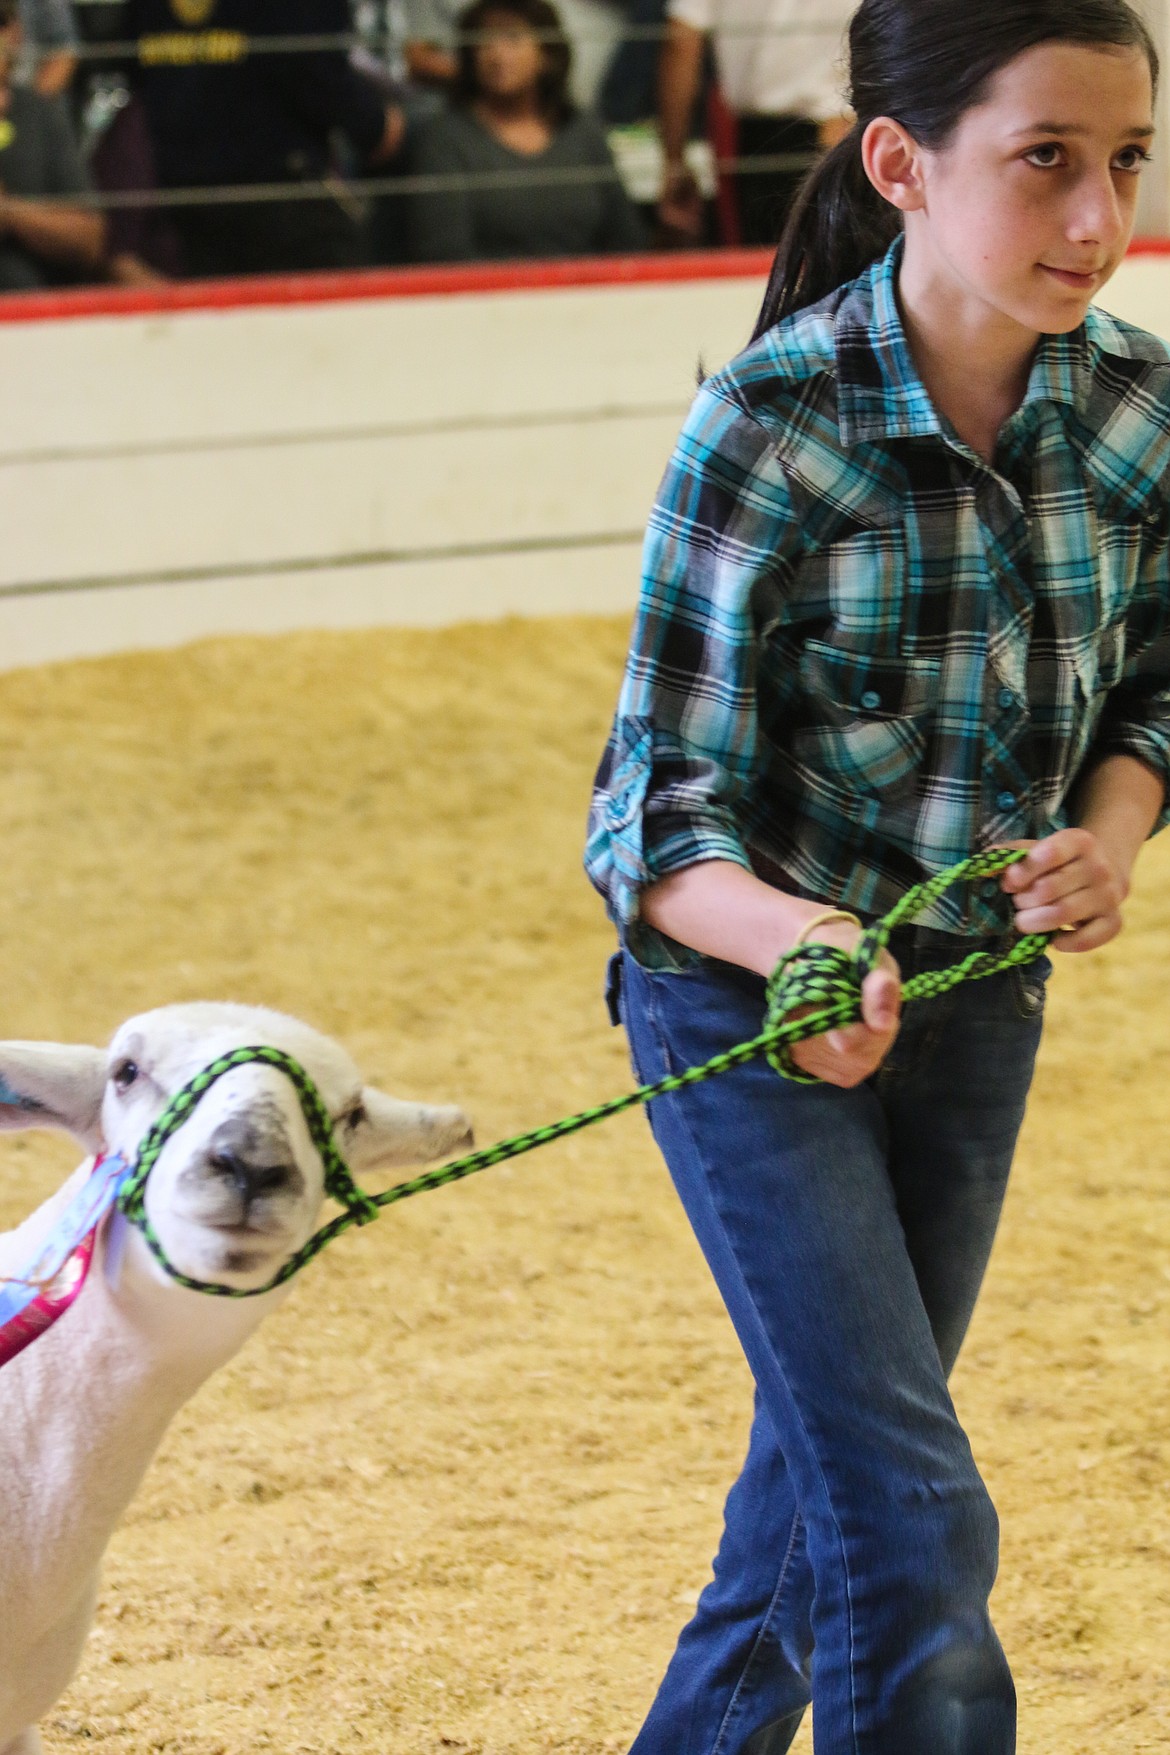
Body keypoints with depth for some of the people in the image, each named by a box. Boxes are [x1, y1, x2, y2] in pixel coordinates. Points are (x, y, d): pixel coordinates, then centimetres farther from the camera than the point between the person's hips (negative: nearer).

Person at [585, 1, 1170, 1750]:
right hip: (749, 1002, -6)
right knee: (907, 1508, -10)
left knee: (836, 1454, 22)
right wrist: (803, 942, -43)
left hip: (978, 998, 6)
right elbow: (659, 816, -22)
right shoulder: (773, 430, -26)